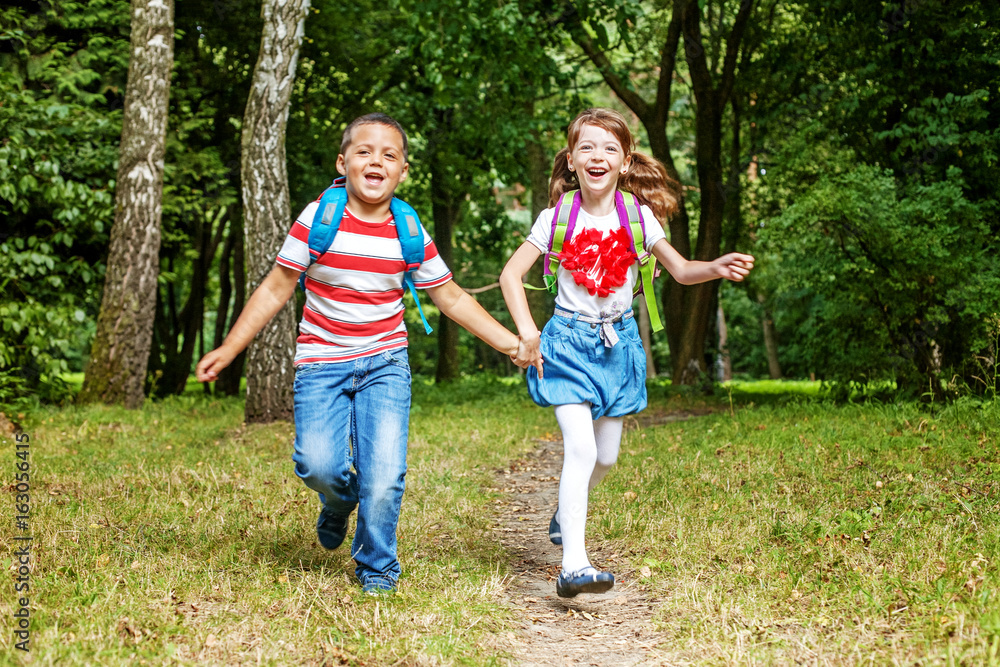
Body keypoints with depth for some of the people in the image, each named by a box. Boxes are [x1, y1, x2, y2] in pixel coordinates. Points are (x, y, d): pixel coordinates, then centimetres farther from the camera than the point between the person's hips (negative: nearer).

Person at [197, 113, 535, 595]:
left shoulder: (409, 234, -1)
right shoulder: (318, 220, -7)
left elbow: (451, 298, 11)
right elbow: (276, 289, 1)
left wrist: (509, 343, 7)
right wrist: (229, 349, 0)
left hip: (385, 362, 1)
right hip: (321, 363, -1)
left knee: (384, 474, -11)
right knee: (318, 465, -17)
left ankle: (376, 566, 14)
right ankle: (340, 500, 21)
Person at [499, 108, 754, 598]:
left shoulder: (638, 217, -3)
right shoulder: (556, 219, -8)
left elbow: (680, 271, 2)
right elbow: (511, 274, -2)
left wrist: (718, 267, -18)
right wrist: (526, 331, -12)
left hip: (617, 342, 3)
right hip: (568, 341, -3)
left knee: (606, 456, 11)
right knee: (581, 449, -18)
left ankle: (564, 516, 43)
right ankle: (573, 566, -20)